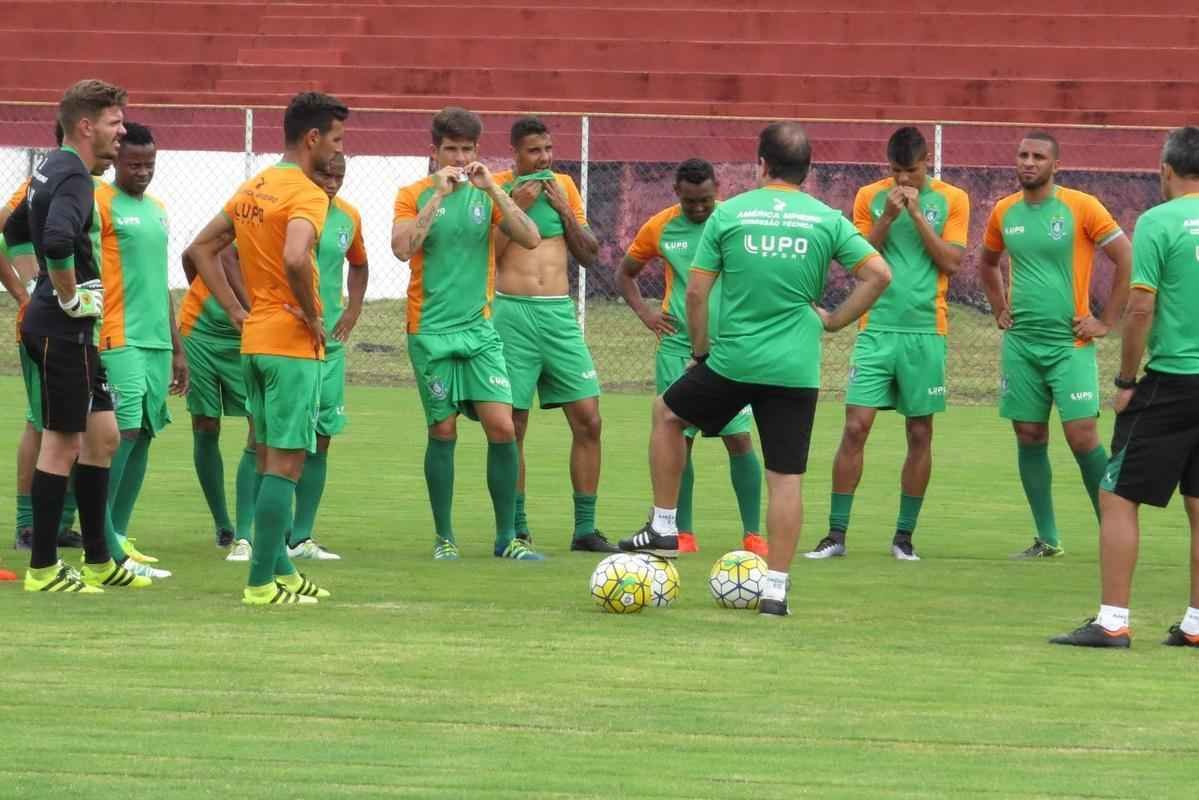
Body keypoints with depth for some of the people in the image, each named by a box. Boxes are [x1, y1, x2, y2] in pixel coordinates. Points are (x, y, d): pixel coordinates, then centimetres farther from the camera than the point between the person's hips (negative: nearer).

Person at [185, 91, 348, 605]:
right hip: (293, 345, -9)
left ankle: (280, 570, 23)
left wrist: (237, 312, 14)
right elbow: (295, 259, -32)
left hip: (254, 340, 9)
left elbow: (201, 250, 18)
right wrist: (312, 317, -18)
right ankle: (263, 582, -6)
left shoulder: (251, 190, 13)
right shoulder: (306, 195, -14)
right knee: (287, 462, -5)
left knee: (269, 460, 16)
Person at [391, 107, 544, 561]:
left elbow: (530, 239, -7)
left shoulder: (485, 195, 6)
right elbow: (402, 248, -16)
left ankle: (507, 537, 2)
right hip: (431, 331, -2)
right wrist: (438, 195, -18)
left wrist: (492, 188, -15)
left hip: (479, 328, 2)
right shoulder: (415, 196, 1)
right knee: (443, 431, 0)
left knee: (502, 427, -7)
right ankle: (444, 537, 11)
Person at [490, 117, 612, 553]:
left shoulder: (564, 186, 12)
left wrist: (565, 210, 0)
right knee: (513, 425, 0)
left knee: (588, 420, -2)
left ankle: (585, 528, 5)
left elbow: (589, 255, 13)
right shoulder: (498, 187, 0)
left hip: (560, 313, 4)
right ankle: (516, 528, 10)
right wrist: (516, 206, -13)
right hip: (513, 314, -4)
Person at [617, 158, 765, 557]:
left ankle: (753, 535, 0)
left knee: (739, 438, -6)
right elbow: (625, 273, 18)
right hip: (677, 348, 2)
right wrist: (644, 312, 4)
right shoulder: (660, 227, 3)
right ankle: (683, 534, 10)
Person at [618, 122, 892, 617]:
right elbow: (878, 274, -3)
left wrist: (700, 349, 12)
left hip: (733, 359, -1)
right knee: (786, 478, 4)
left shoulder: (729, 213, -1)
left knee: (667, 413, 25)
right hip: (796, 368, 1)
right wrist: (833, 320, 7)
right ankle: (776, 589, 4)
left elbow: (696, 291, -1)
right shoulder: (827, 220, 2)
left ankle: (663, 528, 26)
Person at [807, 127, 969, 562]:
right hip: (877, 329, 0)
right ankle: (836, 533, -3)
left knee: (920, 433, 3)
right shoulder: (870, 197, 6)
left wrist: (917, 214, -12)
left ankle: (904, 535, 12)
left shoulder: (951, 200, 3)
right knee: (855, 427, -7)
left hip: (925, 331, 0)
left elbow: (951, 261, -5)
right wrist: (888, 216, -11)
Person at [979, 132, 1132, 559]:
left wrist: (1106, 321, -8)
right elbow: (987, 263, 26)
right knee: (1030, 437, 3)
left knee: (1082, 436, -12)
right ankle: (1047, 539, 11)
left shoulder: (1081, 207, -8)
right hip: (1020, 343, 5)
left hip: (1070, 342, -5)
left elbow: (1127, 259, -8)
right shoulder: (1004, 212, 7)